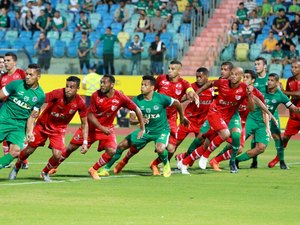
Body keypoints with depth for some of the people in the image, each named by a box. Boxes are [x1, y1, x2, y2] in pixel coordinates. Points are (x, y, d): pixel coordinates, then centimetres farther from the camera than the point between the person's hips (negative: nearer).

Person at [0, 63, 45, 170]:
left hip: (20, 126, 2)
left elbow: (32, 116, 6)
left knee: (15, 152, -15)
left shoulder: (40, 96, 1)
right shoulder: (16, 84, -6)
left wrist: (29, 132, -4)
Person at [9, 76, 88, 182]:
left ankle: (45, 173, 18)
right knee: (29, 150, 5)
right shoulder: (58, 94, -28)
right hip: (43, 124, -1)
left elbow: (84, 123, -8)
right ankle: (16, 168, 36)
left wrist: (85, 143, -12)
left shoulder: (80, 103, -19)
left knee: (57, 155, -14)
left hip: (59, 129, 1)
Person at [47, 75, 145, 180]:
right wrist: (101, 128, -28)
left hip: (107, 128, 1)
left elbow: (136, 109, -9)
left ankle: (93, 170, 4)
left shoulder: (120, 98, -19)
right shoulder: (96, 96, -20)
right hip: (91, 126, -1)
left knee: (111, 151, -19)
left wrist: (142, 129, -8)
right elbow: (90, 115, -15)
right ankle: (54, 166, 25)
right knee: (71, 147, 3)